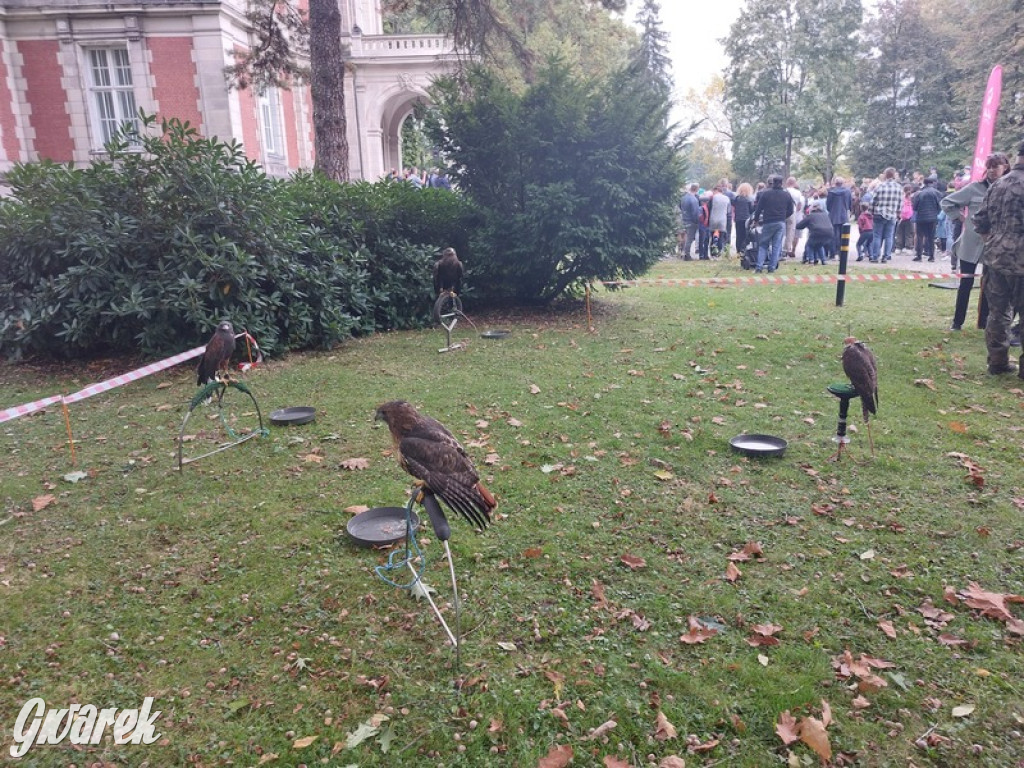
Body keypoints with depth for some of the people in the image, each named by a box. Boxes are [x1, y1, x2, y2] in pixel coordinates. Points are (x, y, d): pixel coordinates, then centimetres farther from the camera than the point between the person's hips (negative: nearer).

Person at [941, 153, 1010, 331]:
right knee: (966, 282, 4)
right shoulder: (975, 187, -4)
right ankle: (957, 321, 12)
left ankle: (984, 321, 18)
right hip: (971, 243, -2)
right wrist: (960, 217, -2)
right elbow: (946, 202, 2)